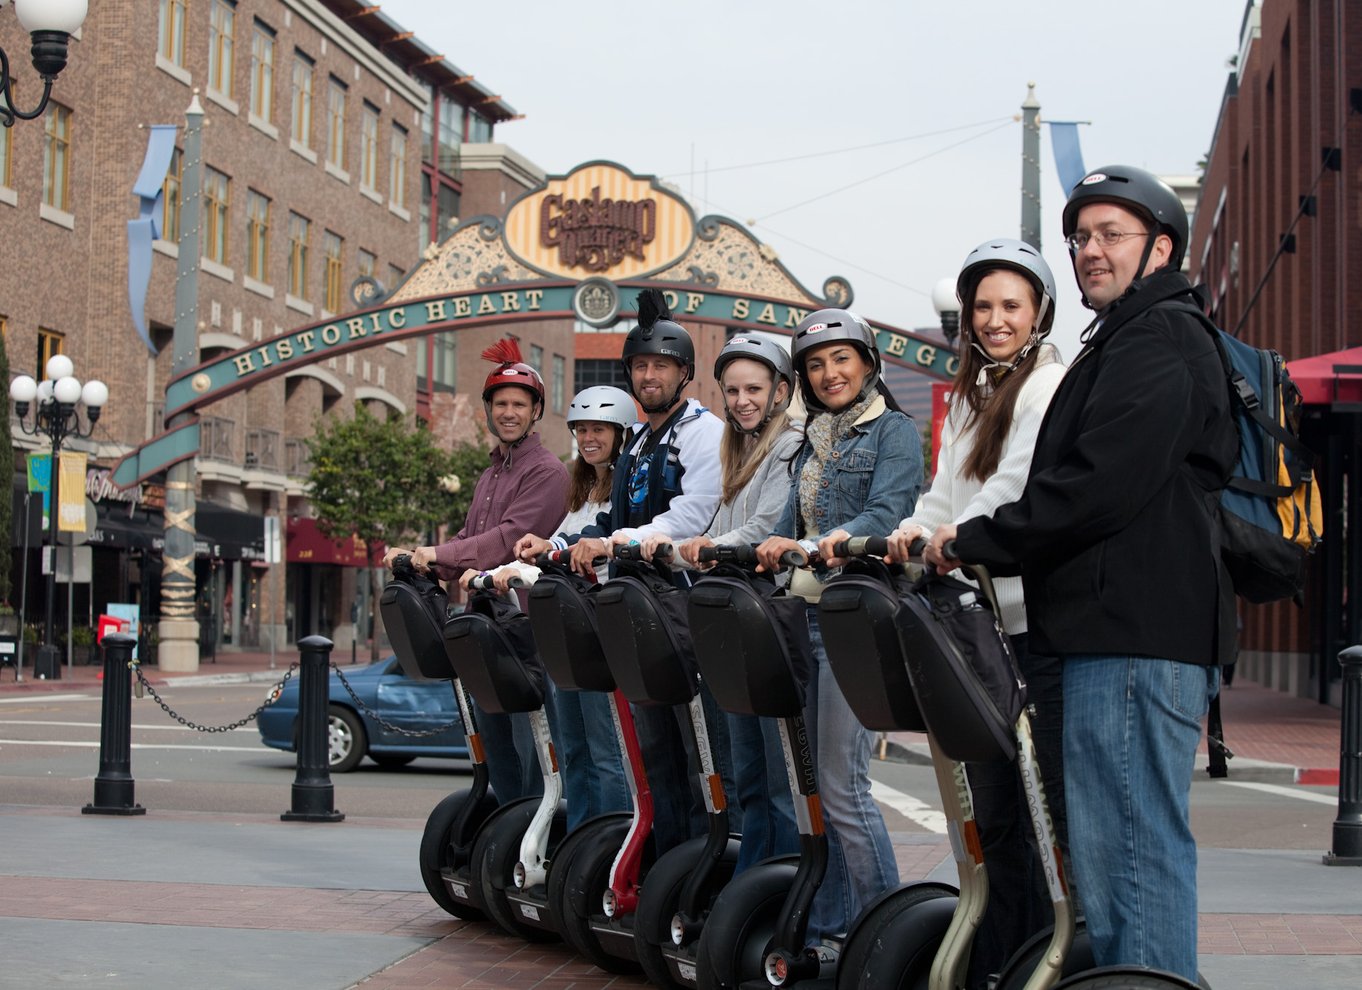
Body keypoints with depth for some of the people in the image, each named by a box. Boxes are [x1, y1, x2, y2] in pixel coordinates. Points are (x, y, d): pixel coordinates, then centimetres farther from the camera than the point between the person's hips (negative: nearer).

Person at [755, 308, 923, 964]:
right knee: (823, 783, 8)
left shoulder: (894, 432, -1)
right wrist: (774, 547, -1)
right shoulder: (812, 444, 22)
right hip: (811, 614, 8)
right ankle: (827, 927, 13)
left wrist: (834, 541, -32)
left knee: (842, 784, -11)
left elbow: (888, 511, -16)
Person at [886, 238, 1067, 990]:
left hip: (1037, 622, -8)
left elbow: (1018, 490, -16)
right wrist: (907, 536, 1)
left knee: (1045, 806, -6)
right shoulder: (970, 398, 22)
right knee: (992, 807, 10)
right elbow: (945, 497, 18)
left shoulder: (1052, 386, -4)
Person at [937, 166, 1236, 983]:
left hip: (1140, 636, -11)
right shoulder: (1124, 342, 25)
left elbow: (1097, 490, -19)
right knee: (1134, 846, 13)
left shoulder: (1159, 344, -9)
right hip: (1123, 630, 11)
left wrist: (976, 540, -11)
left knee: (1132, 847, -10)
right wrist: (983, 547, 12)